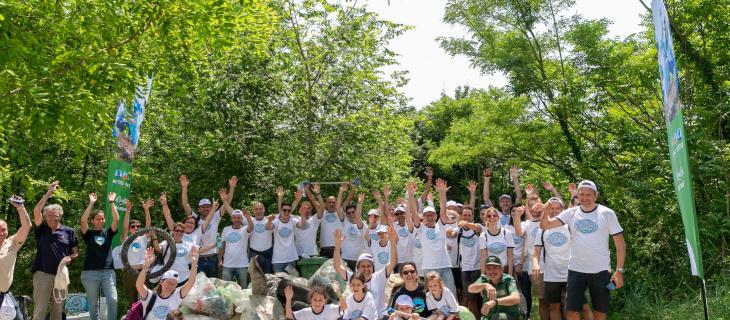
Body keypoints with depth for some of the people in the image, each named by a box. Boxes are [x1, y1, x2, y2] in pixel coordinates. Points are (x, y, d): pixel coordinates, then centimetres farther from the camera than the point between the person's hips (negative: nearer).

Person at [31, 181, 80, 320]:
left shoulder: (69, 231, 5)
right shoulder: (41, 230, 2)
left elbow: (76, 252, 10)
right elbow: (36, 211, -13)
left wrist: (69, 257, -13)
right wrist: (48, 193, -16)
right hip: (42, 274, -2)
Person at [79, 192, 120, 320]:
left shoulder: (108, 232, 8)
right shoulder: (88, 234, 4)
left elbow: (116, 219, -6)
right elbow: (83, 220, -13)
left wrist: (112, 203, -9)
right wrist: (91, 203, -15)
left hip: (108, 271, 1)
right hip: (90, 272, -1)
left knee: (113, 300, -7)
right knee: (93, 303, 7)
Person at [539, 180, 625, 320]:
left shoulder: (607, 213, -4)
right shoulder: (571, 213, 1)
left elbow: (620, 243, -2)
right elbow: (545, 226, -6)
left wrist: (619, 271, -7)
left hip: (600, 271, -1)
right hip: (576, 270, 1)